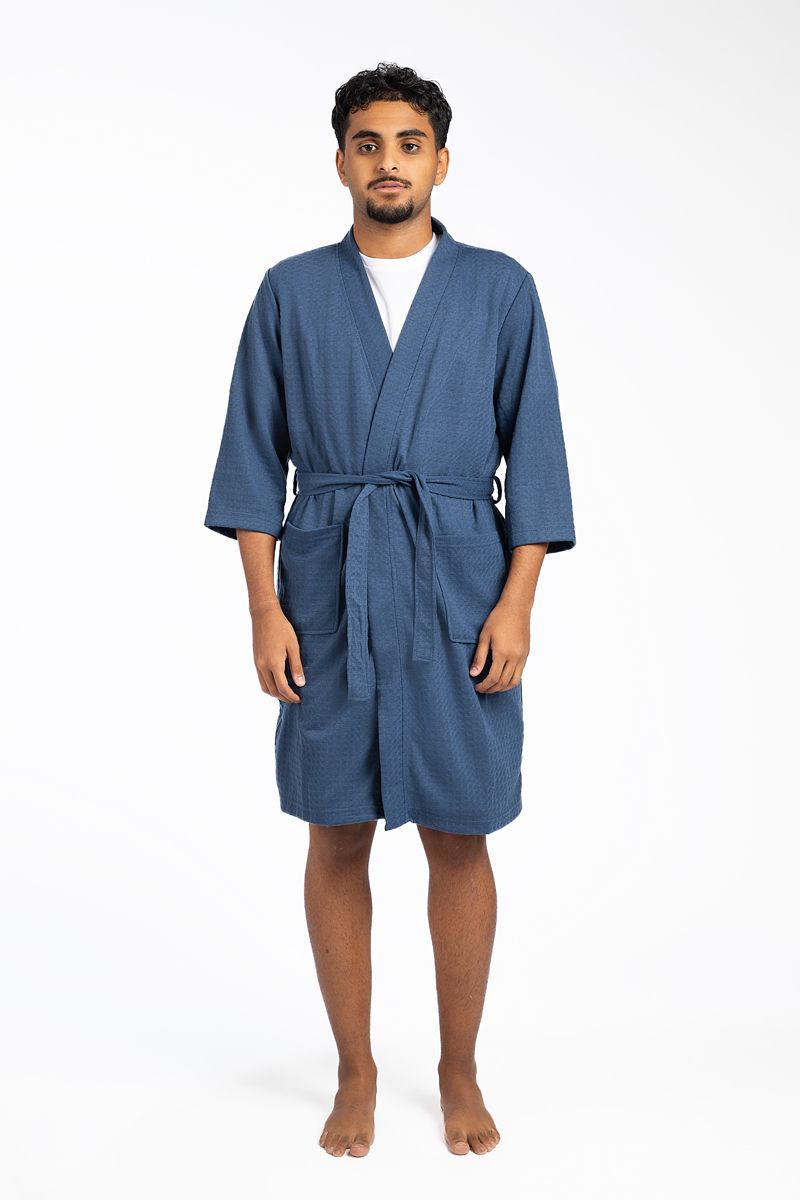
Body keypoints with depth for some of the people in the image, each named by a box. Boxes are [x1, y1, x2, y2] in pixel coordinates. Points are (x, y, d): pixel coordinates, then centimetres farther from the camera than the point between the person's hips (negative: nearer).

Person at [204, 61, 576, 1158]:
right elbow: (254, 456, 4)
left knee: (459, 838, 5)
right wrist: (265, 608, -4)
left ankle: (460, 1072, 23)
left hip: (459, 585, 0)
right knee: (338, 835, 6)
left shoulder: (500, 289, 5)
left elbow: (535, 455, 2)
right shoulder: (291, 292, 6)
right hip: (327, 587, 1)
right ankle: (356, 1072, 22)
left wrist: (516, 605, -7)